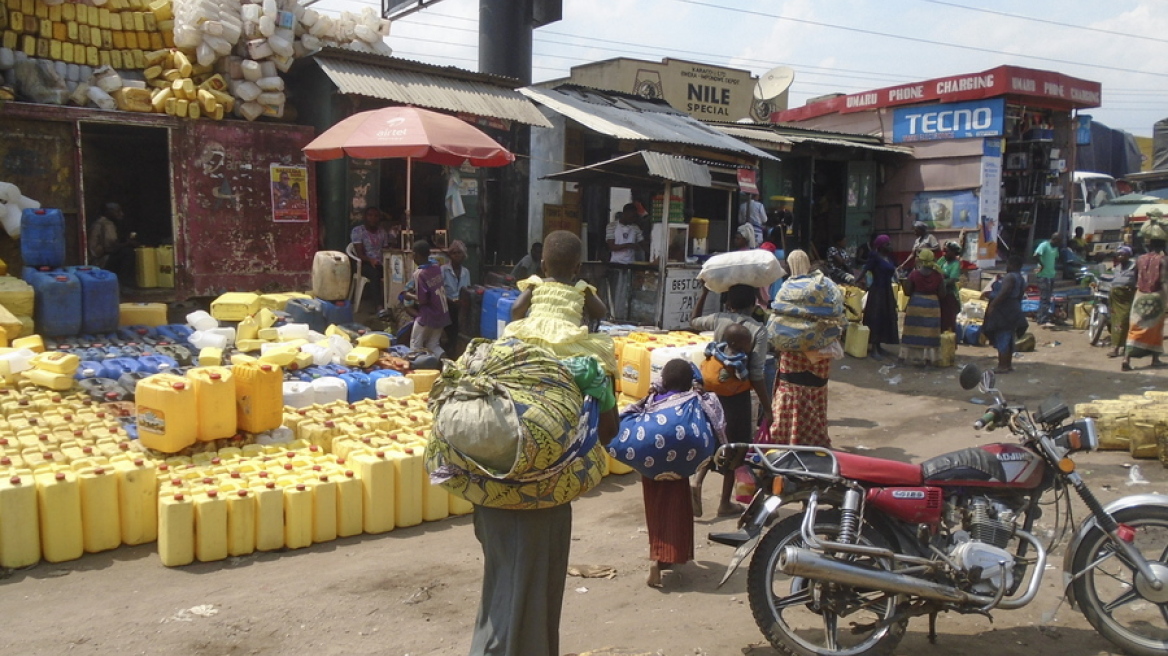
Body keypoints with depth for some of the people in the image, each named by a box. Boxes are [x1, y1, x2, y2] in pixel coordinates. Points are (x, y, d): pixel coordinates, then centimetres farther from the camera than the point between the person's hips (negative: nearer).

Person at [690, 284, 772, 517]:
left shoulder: (718, 320, -4)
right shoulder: (758, 331, -14)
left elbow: (693, 321, 19)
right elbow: (757, 375, -16)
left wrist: (704, 292, 26)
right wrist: (767, 407, -7)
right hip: (738, 394, -3)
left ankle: (697, 481, -3)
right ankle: (725, 503, 19)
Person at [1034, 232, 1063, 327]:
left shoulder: (1055, 248, 14)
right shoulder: (1044, 245, -13)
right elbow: (1036, 255, -28)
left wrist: (1056, 268, 13)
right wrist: (1041, 265, -18)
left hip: (1051, 275, 9)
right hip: (1044, 275, -9)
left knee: (1048, 298, 11)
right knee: (1044, 298, -10)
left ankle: (1042, 319, 18)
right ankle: (1044, 320, -11)